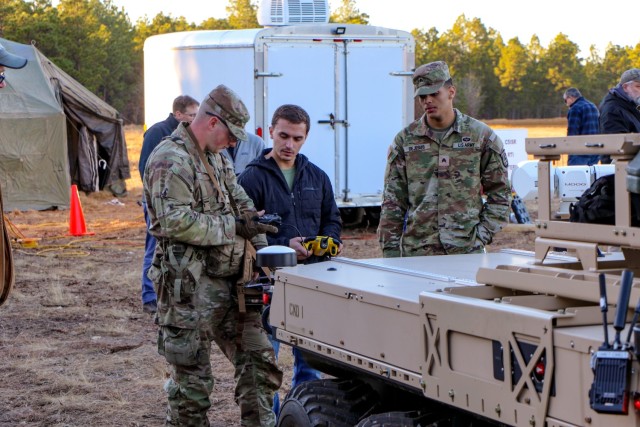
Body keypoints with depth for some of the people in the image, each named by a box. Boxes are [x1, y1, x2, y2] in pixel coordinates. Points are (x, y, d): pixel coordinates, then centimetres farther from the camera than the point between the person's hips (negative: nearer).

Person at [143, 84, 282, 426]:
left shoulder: (217, 157, 16)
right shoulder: (171, 160, -15)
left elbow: (241, 202, 21)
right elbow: (175, 222, -25)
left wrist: (261, 247, 6)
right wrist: (234, 226, -19)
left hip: (230, 283, 9)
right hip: (190, 287, -9)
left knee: (257, 360, 11)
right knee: (191, 379, 1)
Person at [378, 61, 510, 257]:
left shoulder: (480, 136, 5)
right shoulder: (405, 140, 7)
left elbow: (499, 193, 8)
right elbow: (393, 202, 6)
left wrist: (483, 234, -2)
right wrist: (390, 249, 0)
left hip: (467, 249, -1)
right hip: (416, 250, 1)